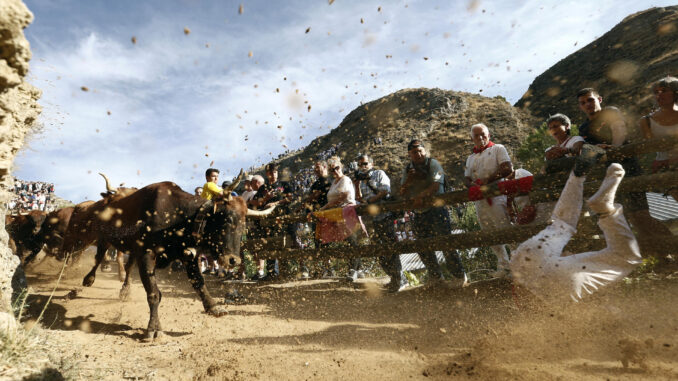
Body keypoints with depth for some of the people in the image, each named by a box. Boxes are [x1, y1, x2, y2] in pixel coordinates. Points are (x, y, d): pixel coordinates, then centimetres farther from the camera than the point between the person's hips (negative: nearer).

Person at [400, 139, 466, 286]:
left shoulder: (433, 164, -5)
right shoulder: (407, 170, 10)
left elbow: (436, 185, -18)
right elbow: (402, 194, 6)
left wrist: (422, 196, -31)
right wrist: (408, 180, -10)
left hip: (437, 209, -5)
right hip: (418, 213, 5)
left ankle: (460, 276, 12)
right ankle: (436, 276, 28)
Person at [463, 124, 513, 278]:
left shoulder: (498, 149, 6)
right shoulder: (470, 158, 22)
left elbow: (508, 169, -7)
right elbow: (466, 179, 17)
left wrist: (487, 181, -11)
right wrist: (472, 185, -6)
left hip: (496, 195, -6)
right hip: (479, 199, 6)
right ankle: (503, 267, 18)